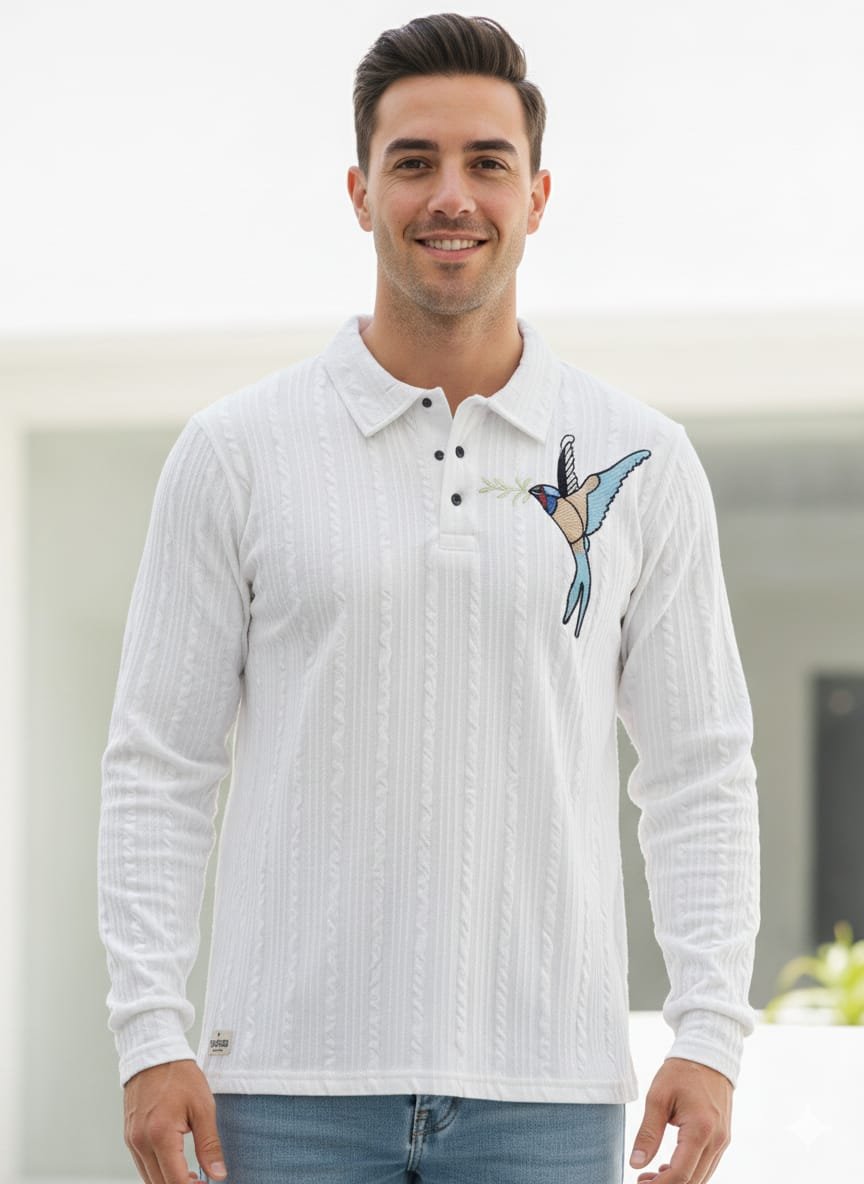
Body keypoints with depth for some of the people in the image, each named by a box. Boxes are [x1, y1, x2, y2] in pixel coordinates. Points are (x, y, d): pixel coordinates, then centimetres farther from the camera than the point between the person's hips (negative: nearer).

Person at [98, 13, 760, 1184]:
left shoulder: (642, 463, 6)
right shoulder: (235, 453, 3)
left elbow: (700, 769, 8)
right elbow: (158, 767, 3)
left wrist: (711, 1038, -1)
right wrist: (151, 1038, -5)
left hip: (545, 1087, 1)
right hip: (294, 1083, -1)